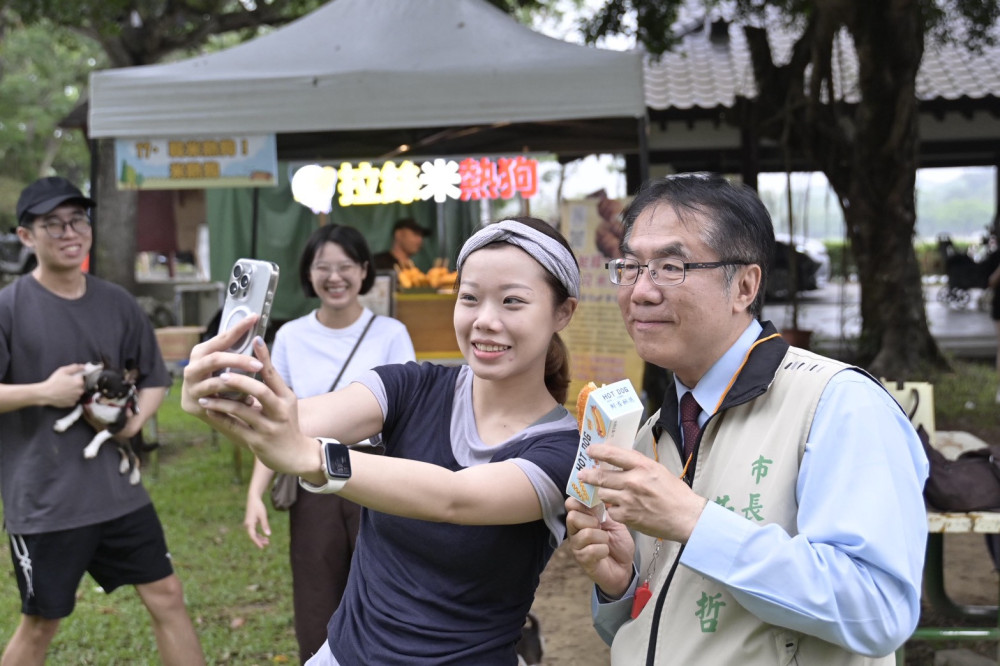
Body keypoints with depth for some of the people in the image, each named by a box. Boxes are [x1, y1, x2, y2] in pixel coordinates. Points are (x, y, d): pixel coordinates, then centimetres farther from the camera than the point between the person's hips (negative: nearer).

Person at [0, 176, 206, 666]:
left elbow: (155, 379, 14)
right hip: (42, 499, -4)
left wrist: (136, 419, -5)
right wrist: (42, 392, -21)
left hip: (117, 490, 5)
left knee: (166, 597, 9)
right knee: (40, 624, 8)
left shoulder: (117, 304, 5)